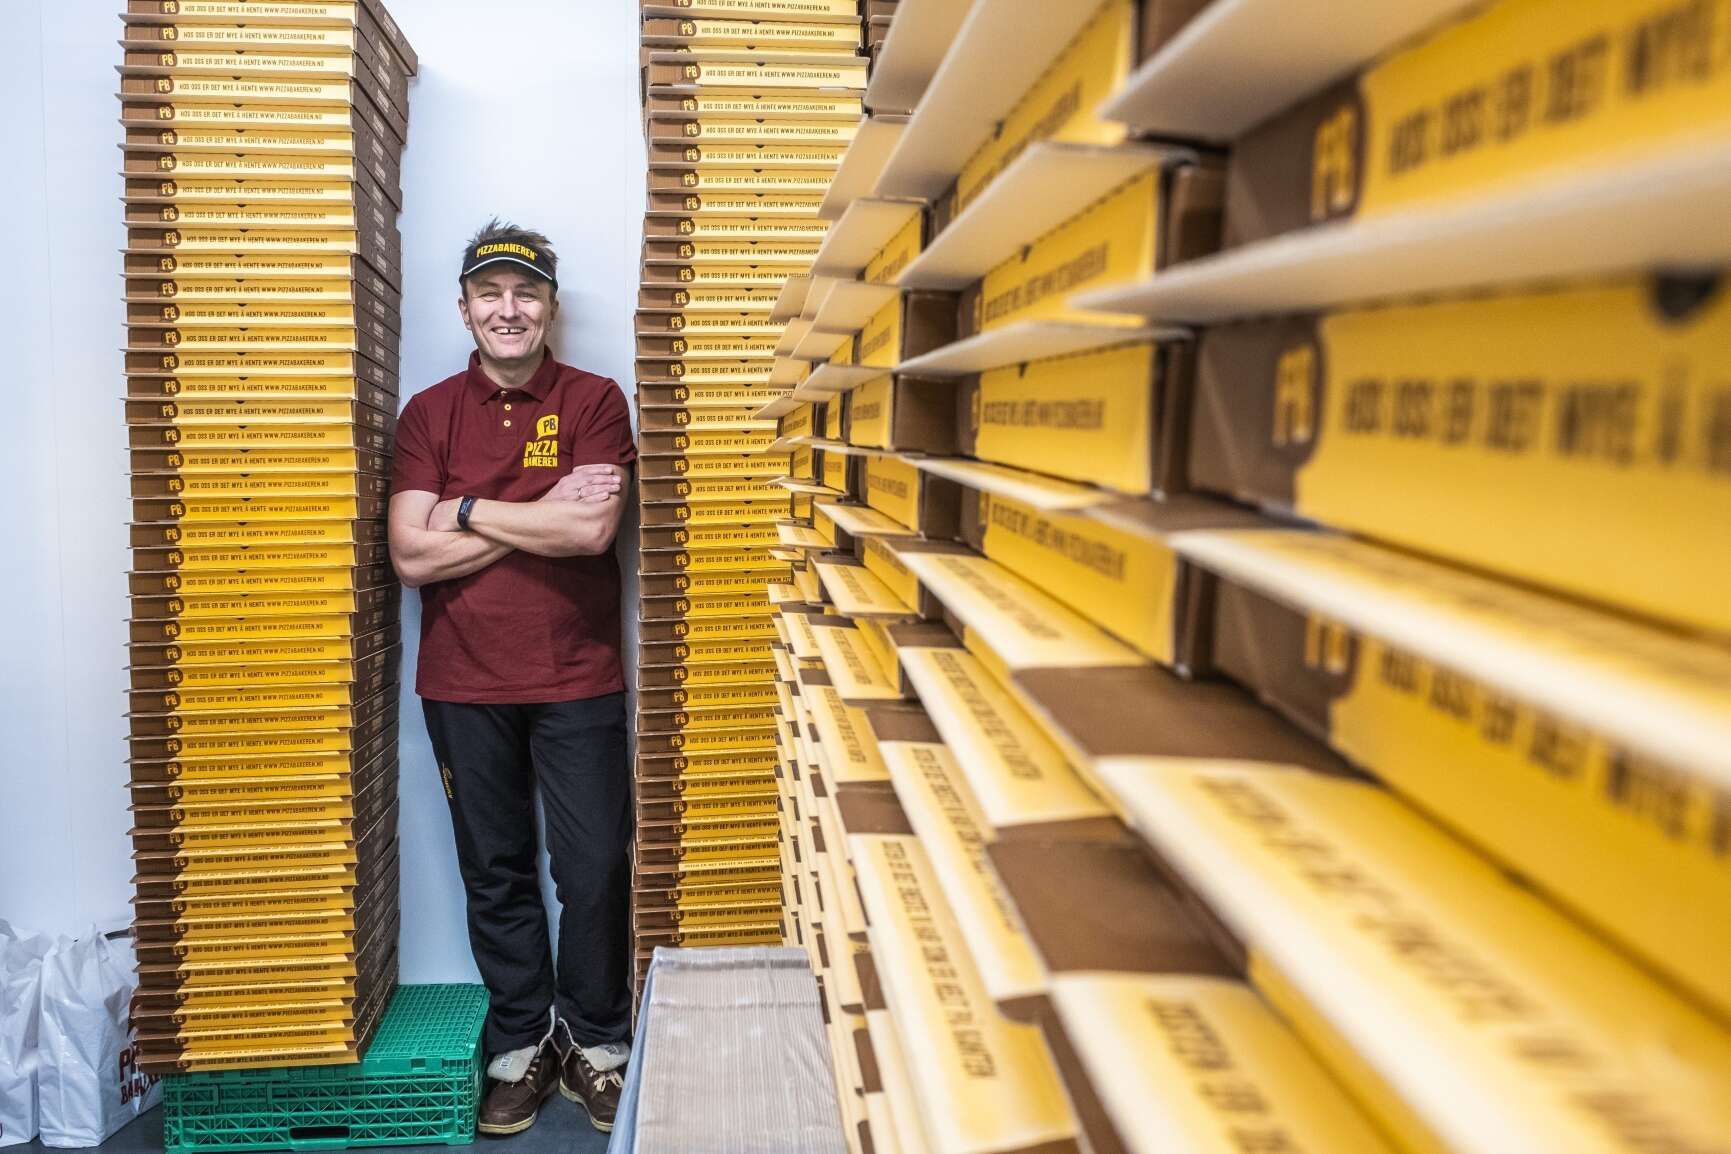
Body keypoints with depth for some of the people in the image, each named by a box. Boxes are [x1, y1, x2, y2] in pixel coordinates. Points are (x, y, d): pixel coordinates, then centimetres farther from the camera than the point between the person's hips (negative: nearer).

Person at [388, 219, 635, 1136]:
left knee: (595, 871, 4)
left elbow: (592, 530, -15)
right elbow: (411, 555, -7)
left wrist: (467, 511, -8)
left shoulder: (594, 401, 0)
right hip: (463, 685, 2)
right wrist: (541, 517, -11)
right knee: (496, 872, 12)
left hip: (576, 681, -1)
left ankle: (596, 1042, 24)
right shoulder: (428, 413, 4)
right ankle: (521, 1043, 28)